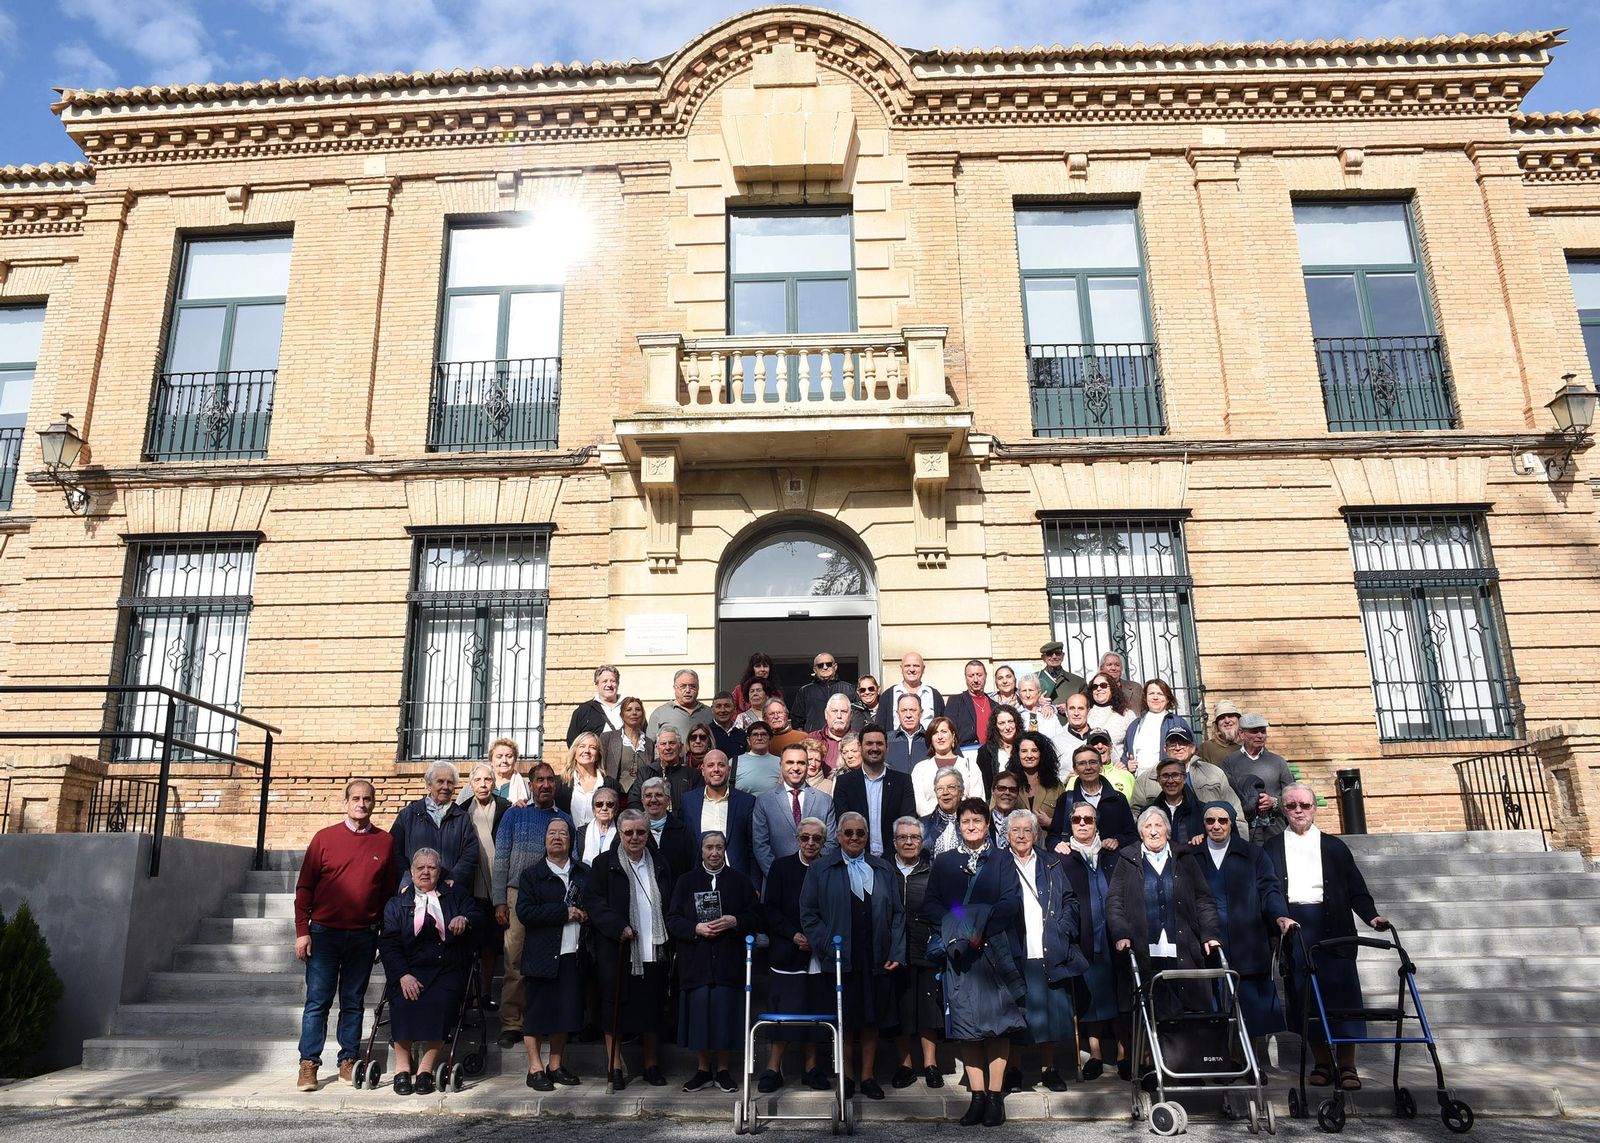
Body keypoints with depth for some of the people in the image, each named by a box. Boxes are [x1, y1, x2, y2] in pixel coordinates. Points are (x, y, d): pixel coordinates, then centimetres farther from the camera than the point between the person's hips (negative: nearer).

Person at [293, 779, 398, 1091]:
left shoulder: (386, 842, 5)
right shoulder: (325, 837, 2)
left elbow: (391, 890, 7)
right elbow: (304, 887, 3)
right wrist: (302, 931, -3)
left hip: (363, 936, 1)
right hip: (324, 933, -1)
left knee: (353, 1002, 8)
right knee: (318, 1001, 1)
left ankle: (348, 1062, 16)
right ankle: (309, 1063, 9)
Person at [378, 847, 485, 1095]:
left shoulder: (456, 895, 16)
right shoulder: (397, 903, 16)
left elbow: (481, 919, 5)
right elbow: (388, 944, 3)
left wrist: (465, 920, -20)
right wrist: (403, 975, -13)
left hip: (449, 970, 0)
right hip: (411, 970, 1)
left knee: (441, 1002, -29)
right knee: (403, 1002, -29)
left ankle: (426, 1069, -22)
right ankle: (402, 1068, -18)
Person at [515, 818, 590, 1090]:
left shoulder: (585, 873, 11)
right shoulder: (531, 875, 1)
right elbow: (525, 912, -11)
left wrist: (585, 915, -10)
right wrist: (565, 912, -14)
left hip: (573, 956, 3)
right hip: (542, 956, -3)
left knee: (566, 1011, 9)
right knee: (537, 1011, 2)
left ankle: (556, 1065, 23)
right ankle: (535, 1068, 15)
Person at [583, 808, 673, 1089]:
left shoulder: (659, 867, 12)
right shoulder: (604, 864, 0)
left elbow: (670, 906, 17)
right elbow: (593, 901, -8)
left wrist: (667, 939, 4)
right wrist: (619, 928, -17)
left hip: (653, 951, 3)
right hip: (616, 951, -3)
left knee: (651, 1008, 8)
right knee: (615, 1006, 2)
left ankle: (651, 1065, 21)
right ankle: (615, 1067, 15)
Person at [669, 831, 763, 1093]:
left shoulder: (739, 881, 7)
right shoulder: (686, 881, 7)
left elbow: (756, 917, 3)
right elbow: (672, 920, 2)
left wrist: (734, 922, -14)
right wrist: (696, 928, -14)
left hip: (729, 961, 0)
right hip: (695, 961, 0)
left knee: (726, 1014, 1)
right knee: (698, 1015, 2)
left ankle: (724, 1070, 16)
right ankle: (703, 1070, 17)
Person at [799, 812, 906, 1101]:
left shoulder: (883, 870, 11)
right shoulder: (820, 868, 3)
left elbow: (898, 913, 10)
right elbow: (808, 914, -2)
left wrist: (896, 954, 0)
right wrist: (829, 949, -10)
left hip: (876, 960, 2)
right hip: (840, 959, -2)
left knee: (872, 1020, 9)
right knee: (844, 1020, 5)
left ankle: (867, 1075, 22)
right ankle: (847, 1076, 20)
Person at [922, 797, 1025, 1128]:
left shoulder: (1002, 861, 9)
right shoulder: (943, 862, 14)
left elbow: (1011, 903, -3)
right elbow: (930, 904, 6)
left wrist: (983, 927, -15)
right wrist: (956, 927, -10)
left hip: (994, 949, -1)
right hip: (958, 951, 2)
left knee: (997, 1021, -3)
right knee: (965, 1024, 1)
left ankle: (995, 1096, 3)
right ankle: (977, 1096, 7)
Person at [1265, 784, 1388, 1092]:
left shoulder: (1334, 846, 13)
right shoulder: (1272, 847, 12)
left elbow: (1356, 889, 9)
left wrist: (1371, 916, -7)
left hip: (1331, 926, 0)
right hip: (1291, 926, 0)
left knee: (1340, 992, -3)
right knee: (1304, 997, 1)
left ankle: (1347, 1065, 6)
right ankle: (1322, 1062, 12)